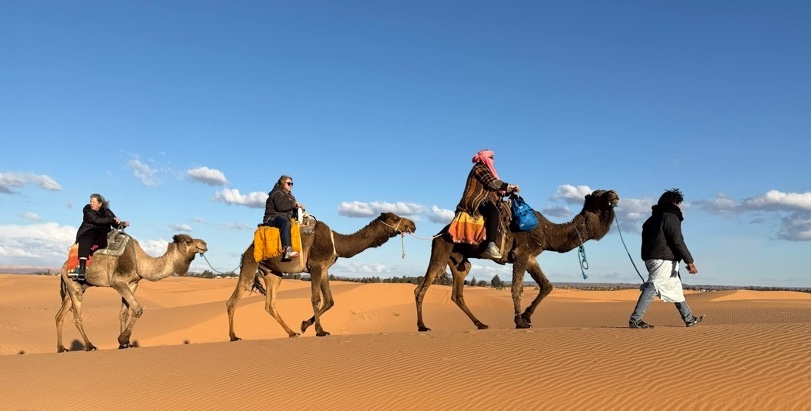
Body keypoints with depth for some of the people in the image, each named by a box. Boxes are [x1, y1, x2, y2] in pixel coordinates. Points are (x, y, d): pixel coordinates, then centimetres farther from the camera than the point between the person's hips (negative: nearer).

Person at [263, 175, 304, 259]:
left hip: (285, 218, 10)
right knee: (285, 223, -40)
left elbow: (291, 209, 22)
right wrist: (294, 204, -14)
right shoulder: (277, 193, -5)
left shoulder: (289, 196, 24)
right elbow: (280, 206, -21)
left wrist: (298, 207, 0)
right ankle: (287, 250, -57)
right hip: (273, 218, -10)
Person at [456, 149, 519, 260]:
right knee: (493, 211, -35)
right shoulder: (479, 168, -2)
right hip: (474, 202, -11)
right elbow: (491, 183, -16)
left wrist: (510, 190, 7)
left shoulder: (486, 170, 27)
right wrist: (509, 186, -11)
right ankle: (491, 246, -47)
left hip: (481, 201, 11)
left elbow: (495, 189, 19)